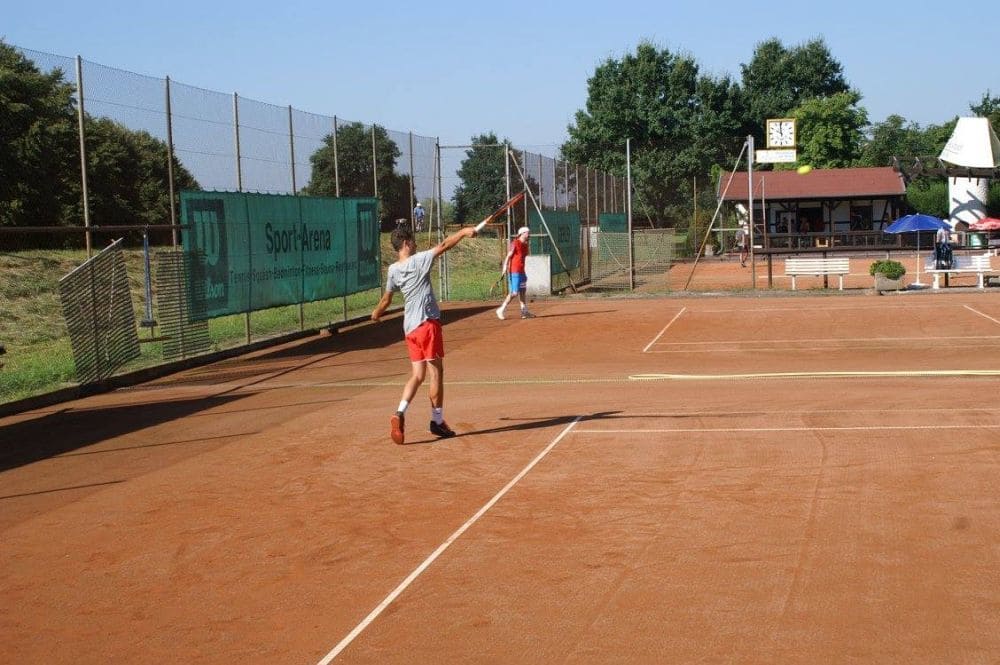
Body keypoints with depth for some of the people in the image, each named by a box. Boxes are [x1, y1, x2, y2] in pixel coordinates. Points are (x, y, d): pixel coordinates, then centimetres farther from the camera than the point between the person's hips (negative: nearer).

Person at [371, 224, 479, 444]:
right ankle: (437, 421, 9)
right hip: (427, 323, -7)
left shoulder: (393, 270, 9)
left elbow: (387, 299, 19)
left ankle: (400, 413, -10)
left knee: (418, 375, 9)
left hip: (410, 327, 7)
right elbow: (443, 245, -12)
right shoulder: (418, 260, -8)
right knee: (436, 373, 3)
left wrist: (376, 313, 37)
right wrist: (464, 232, -7)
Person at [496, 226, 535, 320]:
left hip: (521, 272, 9)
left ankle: (524, 311, 13)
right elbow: (508, 257, -12)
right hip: (514, 272, -9)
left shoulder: (525, 245, 12)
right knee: (514, 293, -9)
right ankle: (501, 310, 1)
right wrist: (504, 269, -17)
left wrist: (523, 271, 18)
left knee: (523, 291, 9)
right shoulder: (515, 244, -11)